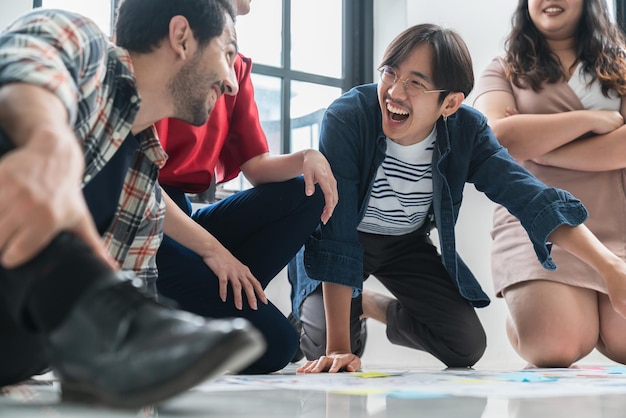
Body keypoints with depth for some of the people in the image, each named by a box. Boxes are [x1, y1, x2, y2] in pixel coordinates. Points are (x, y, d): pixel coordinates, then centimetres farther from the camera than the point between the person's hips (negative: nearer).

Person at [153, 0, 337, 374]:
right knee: (272, 343, -18)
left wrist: (307, 158, -13)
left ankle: (229, 300, -10)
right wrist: (211, 249, -22)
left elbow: (256, 166, 8)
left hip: (186, 219, 8)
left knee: (305, 196, -8)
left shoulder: (236, 67, 11)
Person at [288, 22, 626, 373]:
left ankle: (373, 306, 22)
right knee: (326, 351, -19)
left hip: (406, 244, 3)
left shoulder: (467, 131, -23)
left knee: (467, 346, -6)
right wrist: (338, 346, -38)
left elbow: (530, 196, -30)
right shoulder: (347, 119, -34)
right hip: (344, 243, -3)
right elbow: (335, 235, -35)